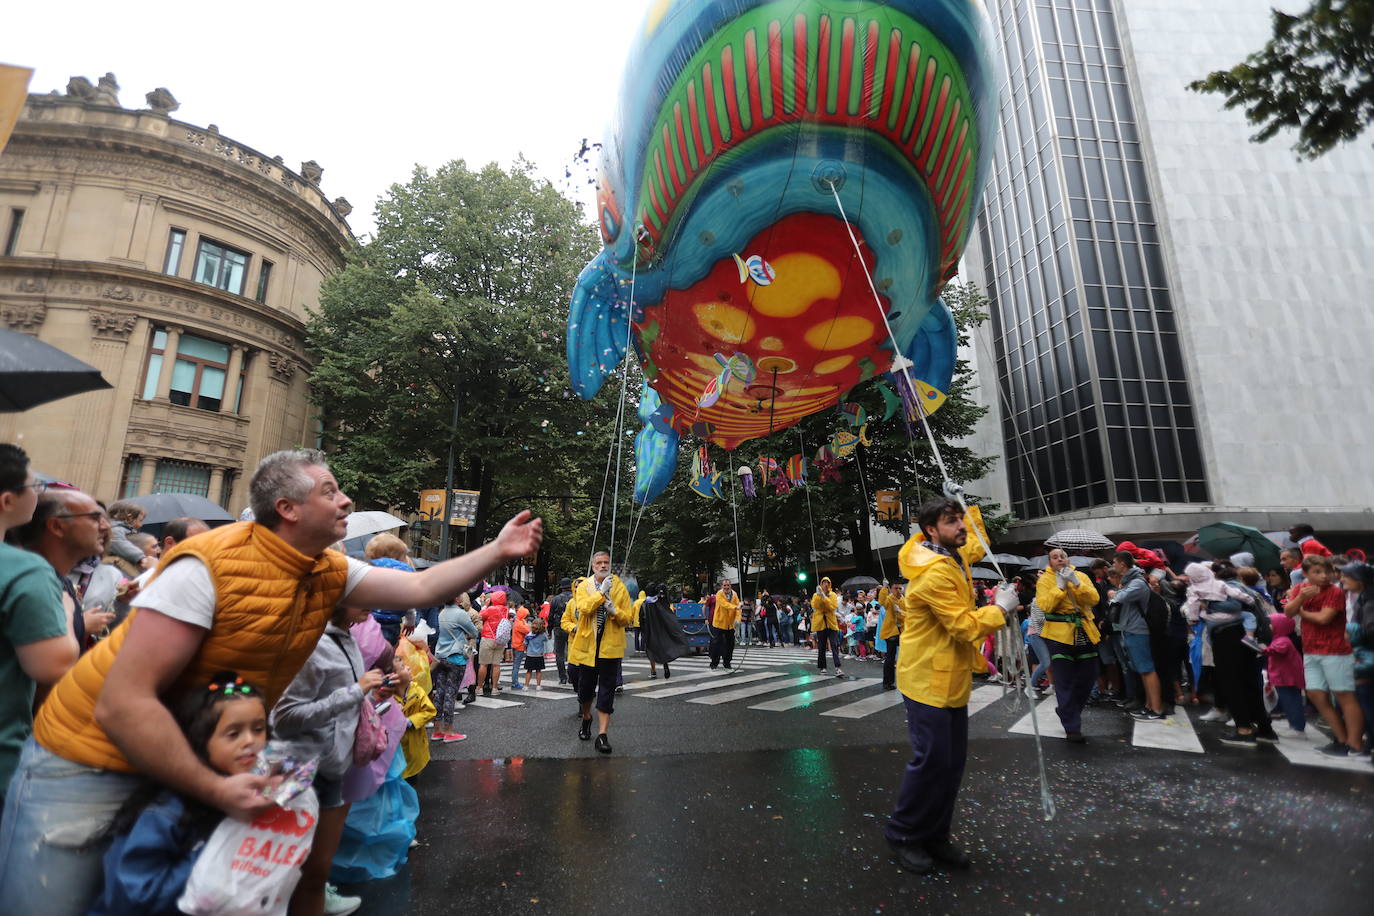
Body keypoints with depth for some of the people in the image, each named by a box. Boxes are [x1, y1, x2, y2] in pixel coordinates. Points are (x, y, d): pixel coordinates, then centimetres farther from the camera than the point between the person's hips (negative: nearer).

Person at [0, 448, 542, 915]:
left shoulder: (329, 573, -6)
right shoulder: (210, 565, -28)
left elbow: (420, 588, -6)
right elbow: (121, 704, -28)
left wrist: (498, 552, -13)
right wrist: (215, 790, -29)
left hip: (198, 760, 7)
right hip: (90, 761, -6)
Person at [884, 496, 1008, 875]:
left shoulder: (954, 558, 7)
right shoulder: (934, 573, -23)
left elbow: (977, 547, 30)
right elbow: (966, 627, -23)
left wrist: (971, 509, 20)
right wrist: (1001, 608, -9)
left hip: (951, 680, 9)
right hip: (928, 681, -9)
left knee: (953, 761, 12)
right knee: (931, 759, -4)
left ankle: (934, 835, 26)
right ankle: (903, 834, 15)